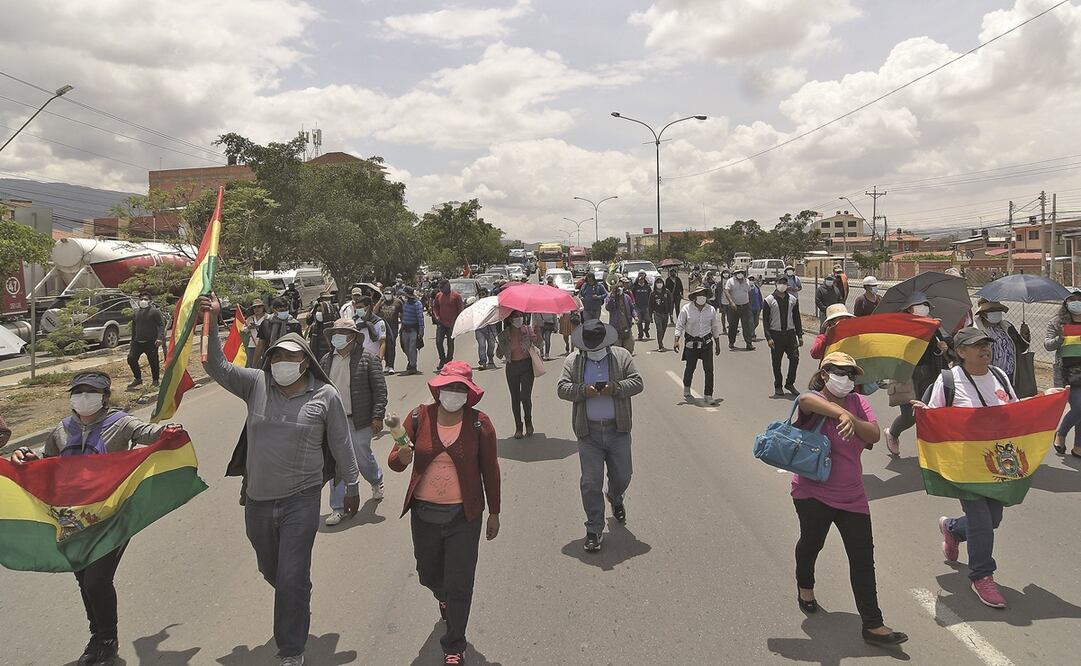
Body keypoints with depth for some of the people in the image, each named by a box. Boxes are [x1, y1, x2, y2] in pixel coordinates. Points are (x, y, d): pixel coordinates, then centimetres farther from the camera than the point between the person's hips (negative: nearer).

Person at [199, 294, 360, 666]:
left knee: (292, 579, -1)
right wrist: (212, 324, -19)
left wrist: (351, 487, 6)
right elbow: (217, 368, -7)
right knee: (270, 570, 23)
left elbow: (341, 445, 0)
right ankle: (299, 607, 53)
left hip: (301, 499, -4)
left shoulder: (325, 396, -6)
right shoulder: (256, 384, 1)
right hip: (257, 499, 4)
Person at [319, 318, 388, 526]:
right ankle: (338, 508, 12)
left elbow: (380, 390, -8)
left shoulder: (367, 358, -7)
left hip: (359, 421, -4)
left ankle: (376, 482, 44)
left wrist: (377, 417, -13)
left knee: (363, 458, 9)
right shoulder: (326, 360, 7)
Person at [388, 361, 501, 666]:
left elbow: (490, 470, -1)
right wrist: (402, 457, -28)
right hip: (423, 513, 3)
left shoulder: (479, 423, -9)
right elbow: (394, 461, -4)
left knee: (459, 585, 3)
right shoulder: (419, 418, -5)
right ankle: (445, 599, 58)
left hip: (463, 516, -2)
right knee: (428, 575, 22)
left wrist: (494, 513, 4)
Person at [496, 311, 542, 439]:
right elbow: (499, 355, 2)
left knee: (525, 397, -8)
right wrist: (499, 345, -17)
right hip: (511, 367, 2)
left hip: (527, 366, -2)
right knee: (515, 398, 8)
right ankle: (518, 426, 23)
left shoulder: (528, 330, -3)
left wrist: (538, 333, -22)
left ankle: (528, 422, 19)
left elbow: (538, 345, -8)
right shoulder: (504, 335, -1)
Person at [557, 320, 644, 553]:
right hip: (588, 432, -1)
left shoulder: (622, 356, 2)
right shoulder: (573, 360, 2)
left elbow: (638, 383, -2)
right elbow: (562, 388, -2)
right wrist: (583, 390, -21)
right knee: (590, 483, -1)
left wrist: (615, 388, -19)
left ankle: (615, 498, 51)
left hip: (618, 429, 1)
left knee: (622, 476, 15)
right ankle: (594, 531, 10)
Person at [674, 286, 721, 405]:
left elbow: (715, 328, 10)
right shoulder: (686, 309, -8)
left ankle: (708, 395, 5)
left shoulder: (711, 310, 1)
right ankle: (686, 389, 38)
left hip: (707, 343, 2)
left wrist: (717, 344, 13)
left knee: (709, 369, -4)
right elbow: (680, 326, -5)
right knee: (690, 368, 10)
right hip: (691, 343, -2)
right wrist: (676, 341, -15)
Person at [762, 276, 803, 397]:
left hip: (790, 333, 3)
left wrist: (800, 335, 8)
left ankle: (790, 383, 13)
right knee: (776, 362, 3)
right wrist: (768, 338, -12)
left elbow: (797, 318, 12)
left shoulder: (793, 299, 8)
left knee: (795, 358, -4)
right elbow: (765, 320, -5)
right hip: (775, 334, -3)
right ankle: (778, 387, 17)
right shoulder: (769, 300, -3)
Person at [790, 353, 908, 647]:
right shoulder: (815, 402, -12)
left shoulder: (858, 402, 5)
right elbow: (806, 400, -39)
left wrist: (852, 419, -26)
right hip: (813, 493, -4)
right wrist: (843, 413, -53)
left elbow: (875, 435, -9)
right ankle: (805, 586, 48)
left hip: (851, 496, 4)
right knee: (812, 543, 16)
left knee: (863, 558, 1)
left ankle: (873, 625, 8)